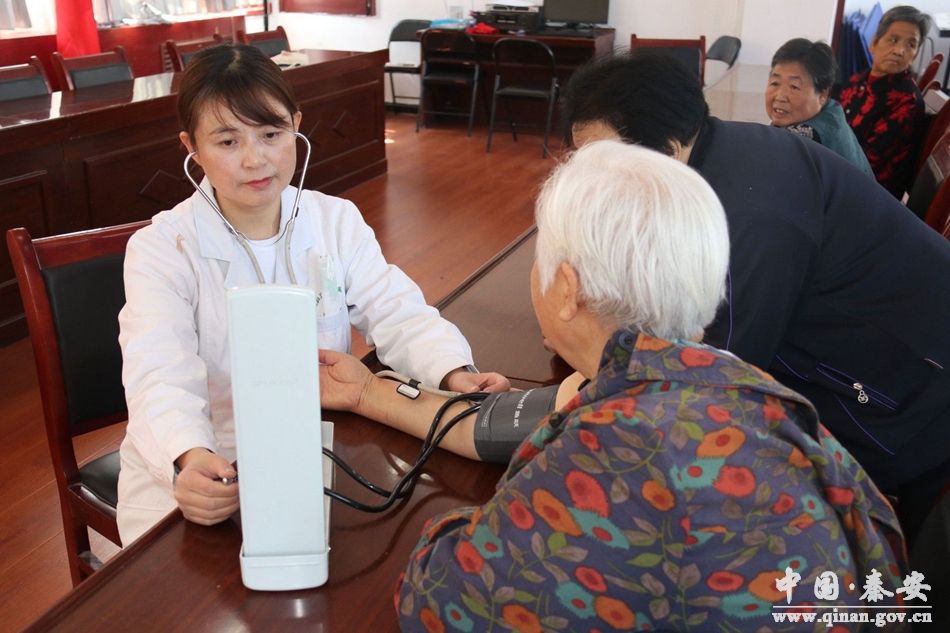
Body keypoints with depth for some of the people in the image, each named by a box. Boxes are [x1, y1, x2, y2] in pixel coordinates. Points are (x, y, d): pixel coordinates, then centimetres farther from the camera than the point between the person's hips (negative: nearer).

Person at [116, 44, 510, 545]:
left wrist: (455, 373, -26)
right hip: (190, 474, -2)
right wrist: (188, 461, -44)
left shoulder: (337, 222, 3)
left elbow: (399, 315, -4)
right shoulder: (160, 250, -9)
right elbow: (161, 379, -22)